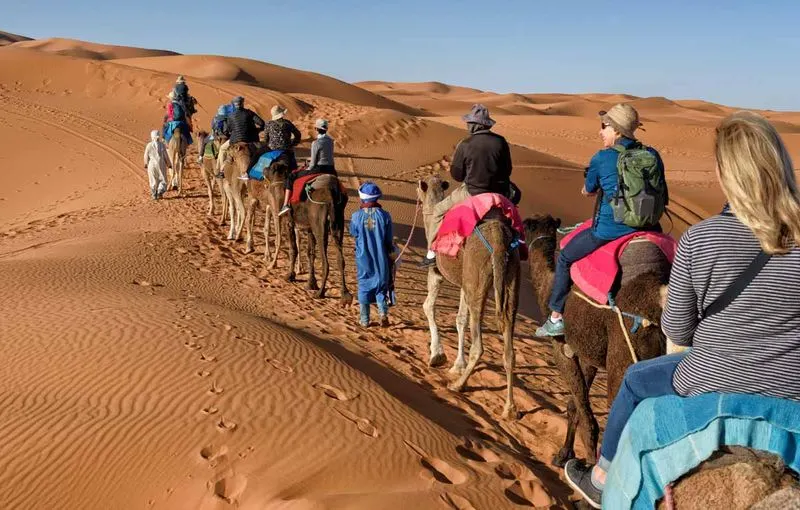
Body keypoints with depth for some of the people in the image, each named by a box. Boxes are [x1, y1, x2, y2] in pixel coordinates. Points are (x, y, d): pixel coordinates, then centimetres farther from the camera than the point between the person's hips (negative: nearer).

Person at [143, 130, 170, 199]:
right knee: (162, 179, 11)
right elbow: (166, 155, -3)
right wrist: (168, 164, 11)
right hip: (161, 165, -1)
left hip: (152, 165, 1)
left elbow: (146, 156, 2)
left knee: (153, 181, 12)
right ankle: (160, 191, -11)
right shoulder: (162, 145, -8)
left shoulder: (149, 145, -7)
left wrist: (146, 164, 20)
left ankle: (154, 195, 16)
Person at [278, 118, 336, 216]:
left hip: (319, 169, -6)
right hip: (331, 170, 6)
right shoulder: (330, 140, 7)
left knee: (291, 177, 5)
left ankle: (285, 205, -2)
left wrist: (307, 169, 9)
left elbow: (313, 163, -11)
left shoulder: (316, 143, -14)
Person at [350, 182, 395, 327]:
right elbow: (389, 240, -2)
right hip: (381, 258, 0)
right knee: (381, 285, 14)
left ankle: (365, 319, 17)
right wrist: (390, 250, 16)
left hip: (363, 258, 0)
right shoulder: (384, 215, -11)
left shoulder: (356, 216, -12)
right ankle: (383, 312, -5)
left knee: (364, 286, 12)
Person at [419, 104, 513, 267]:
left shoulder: (465, 145, -13)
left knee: (438, 211, 14)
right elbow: (507, 170, 5)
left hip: (472, 192, -3)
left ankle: (431, 252, 11)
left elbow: (456, 175, -4)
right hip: (499, 192, 3)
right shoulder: (500, 142, -5)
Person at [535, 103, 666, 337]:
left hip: (610, 229, -5)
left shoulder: (602, 158, -8)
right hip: (647, 227, 5)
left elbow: (587, 191, 6)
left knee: (565, 258, 16)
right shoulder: (652, 155, 4)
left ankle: (556, 318, 19)